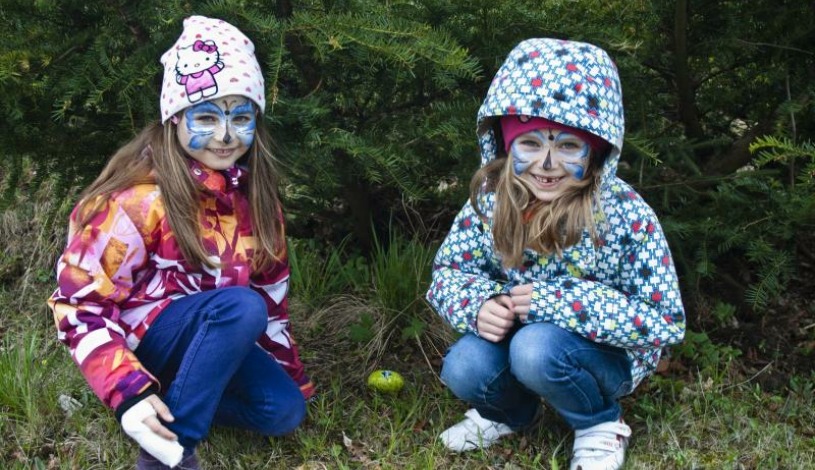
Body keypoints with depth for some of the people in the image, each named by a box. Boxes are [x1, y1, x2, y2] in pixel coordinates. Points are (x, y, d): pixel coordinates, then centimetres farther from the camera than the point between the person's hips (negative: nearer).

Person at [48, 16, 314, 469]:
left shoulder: (251, 189, -4)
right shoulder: (140, 198, -24)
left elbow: (270, 283, 8)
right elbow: (80, 303, -22)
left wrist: (291, 374, 9)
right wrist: (129, 393, -32)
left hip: (210, 335, 7)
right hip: (135, 336, -6)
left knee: (285, 411, -13)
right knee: (242, 307, -33)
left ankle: (177, 390, 4)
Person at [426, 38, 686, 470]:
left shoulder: (625, 214, -25)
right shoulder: (492, 197, -14)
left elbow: (666, 322, -24)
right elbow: (447, 272, -5)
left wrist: (558, 301, -33)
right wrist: (479, 306, -29)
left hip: (608, 354, -3)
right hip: (517, 337, 4)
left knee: (538, 347, -34)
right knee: (462, 368, -25)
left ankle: (601, 426, -2)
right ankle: (512, 411, 12)